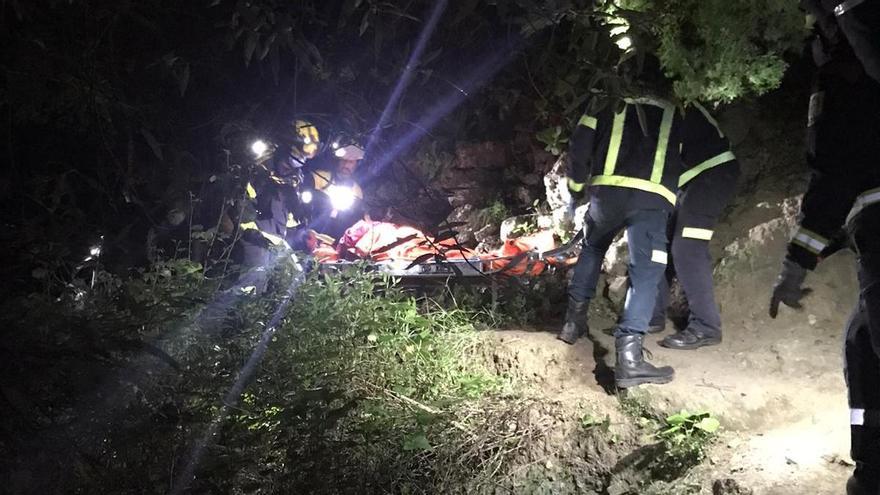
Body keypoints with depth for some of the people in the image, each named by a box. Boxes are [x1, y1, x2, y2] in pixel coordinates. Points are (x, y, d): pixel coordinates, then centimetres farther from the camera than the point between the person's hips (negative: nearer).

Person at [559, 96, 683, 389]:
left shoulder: (610, 105, 23)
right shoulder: (674, 115, 29)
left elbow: (579, 147, 12)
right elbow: (688, 162, 25)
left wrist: (576, 187, 23)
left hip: (607, 191, 1)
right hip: (654, 198, -1)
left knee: (591, 249, 28)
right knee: (645, 274, -3)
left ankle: (574, 321, 25)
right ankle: (629, 356, -16)